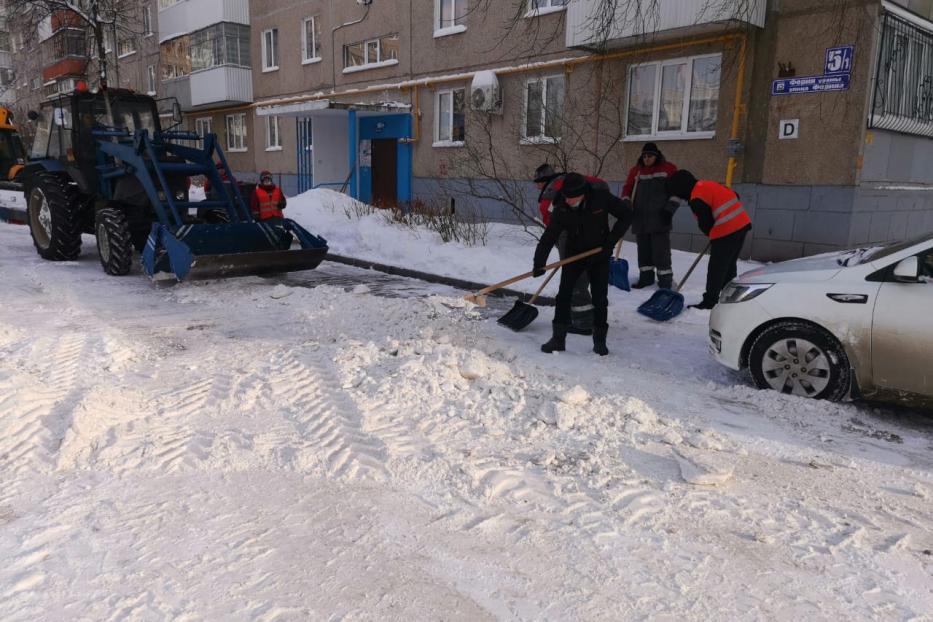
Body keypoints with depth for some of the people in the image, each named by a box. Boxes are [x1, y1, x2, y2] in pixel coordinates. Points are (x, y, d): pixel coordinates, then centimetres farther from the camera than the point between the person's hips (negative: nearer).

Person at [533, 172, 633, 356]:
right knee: (564, 295, -7)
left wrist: (612, 240, -13)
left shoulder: (601, 197, -20)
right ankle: (558, 338, 2)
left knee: (599, 298, 0)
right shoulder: (561, 208, -17)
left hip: (599, 255, -1)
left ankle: (600, 340, 13)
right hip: (574, 254, 1)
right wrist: (539, 262, -30)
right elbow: (549, 237, -18)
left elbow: (626, 214, -7)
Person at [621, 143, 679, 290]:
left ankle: (665, 278, -3)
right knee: (643, 248, 9)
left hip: (660, 217, -4)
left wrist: (673, 203, -10)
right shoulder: (636, 170, 12)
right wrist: (626, 202, 0)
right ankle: (646, 276, 19)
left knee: (660, 248, -8)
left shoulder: (668, 169, 2)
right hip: (640, 217, 4)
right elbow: (627, 188, 16)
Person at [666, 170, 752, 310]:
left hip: (726, 232, -9)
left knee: (716, 268, -1)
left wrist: (712, 235, 9)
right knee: (730, 266, 18)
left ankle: (709, 302, 3)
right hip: (742, 225, 9)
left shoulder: (697, 198, -13)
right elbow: (735, 197, 20)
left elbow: (705, 223, -13)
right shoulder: (710, 185, 14)